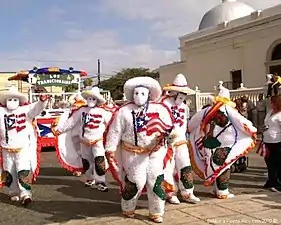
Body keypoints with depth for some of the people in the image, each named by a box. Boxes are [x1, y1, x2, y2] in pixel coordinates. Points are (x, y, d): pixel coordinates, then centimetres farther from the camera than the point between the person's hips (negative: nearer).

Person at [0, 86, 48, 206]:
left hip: (23, 149, -3)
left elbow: (36, 108, -16)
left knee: (24, 172, -9)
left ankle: (25, 194, -6)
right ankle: (13, 192, 32)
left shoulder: (25, 110, -5)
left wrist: (42, 101, -35)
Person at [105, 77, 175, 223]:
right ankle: (128, 208, 25)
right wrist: (110, 150, -7)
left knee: (156, 180, 2)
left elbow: (170, 126, -3)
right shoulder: (124, 111, -7)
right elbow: (114, 132, -5)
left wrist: (169, 133, -25)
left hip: (155, 152, 2)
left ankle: (156, 212, 20)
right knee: (136, 182, -2)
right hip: (133, 153, -2)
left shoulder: (159, 109, -3)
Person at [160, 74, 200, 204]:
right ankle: (171, 194, 14)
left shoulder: (184, 106, 14)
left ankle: (187, 193, 13)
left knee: (186, 167, 4)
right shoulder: (164, 103, -10)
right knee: (168, 168, 1)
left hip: (181, 141, 6)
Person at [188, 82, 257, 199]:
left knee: (213, 165, 15)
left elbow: (192, 122, 15)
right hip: (223, 145, -4)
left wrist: (189, 130, 34)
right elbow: (242, 121, -9)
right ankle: (223, 192, 10)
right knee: (223, 167, 7)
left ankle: (217, 189, 24)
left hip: (209, 143, 4)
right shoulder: (228, 110, -8)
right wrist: (253, 131, 6)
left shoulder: (207, 110, 5)